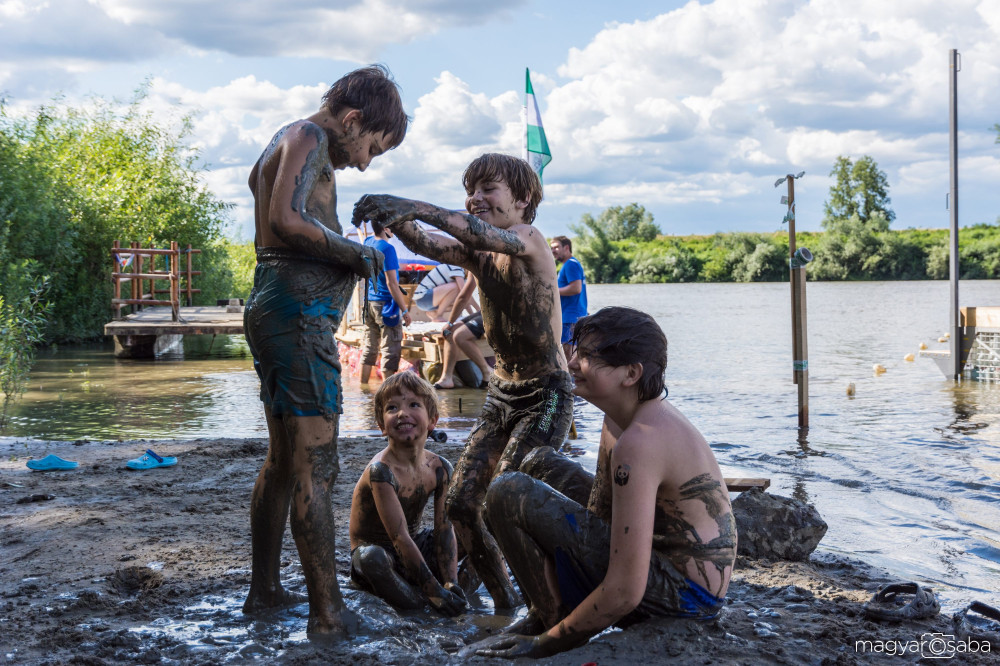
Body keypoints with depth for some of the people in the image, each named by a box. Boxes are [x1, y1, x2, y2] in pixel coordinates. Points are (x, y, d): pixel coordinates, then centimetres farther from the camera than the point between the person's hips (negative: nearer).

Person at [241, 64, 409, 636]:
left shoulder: (285, 144, 23)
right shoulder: (307, 139, -8)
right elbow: (284, 220, -23)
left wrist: (346, 251, 16)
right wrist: (355, 252, -12)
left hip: (275, 308, 11)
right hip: (299, 314, -11)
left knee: (283, 460, 18)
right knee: (315, 468, -11)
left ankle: (265, 589, 27)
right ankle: (328, 614, -9)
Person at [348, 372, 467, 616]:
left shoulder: (440, 468, -7)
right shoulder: (381, 470, -27)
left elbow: (444, 530, -9)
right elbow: (400, 538, -29)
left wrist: (451, 583, -22)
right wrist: (435, 592, -30)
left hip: (414, 549, 7)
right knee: (372, 558, -40)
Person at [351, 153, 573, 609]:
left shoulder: (530, 241, -13)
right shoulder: (476, 254, 7)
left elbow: (487, 235, -36)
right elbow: (426, 244, -13)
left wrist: (415, 207, -49)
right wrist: (394, 218, -36)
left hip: (547, 395, -8)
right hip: (502, 392, 8)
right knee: (460, 502, 1)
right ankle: (504, 602, 16)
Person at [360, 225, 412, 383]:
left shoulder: (368, 241, 5)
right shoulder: (387, 248, -17)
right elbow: (391, 283, -20)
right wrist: (404, 310, -17)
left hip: (369, 302, 8)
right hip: (385, 304, -8)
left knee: (369, 347, 13)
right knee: (391, 349, -2)